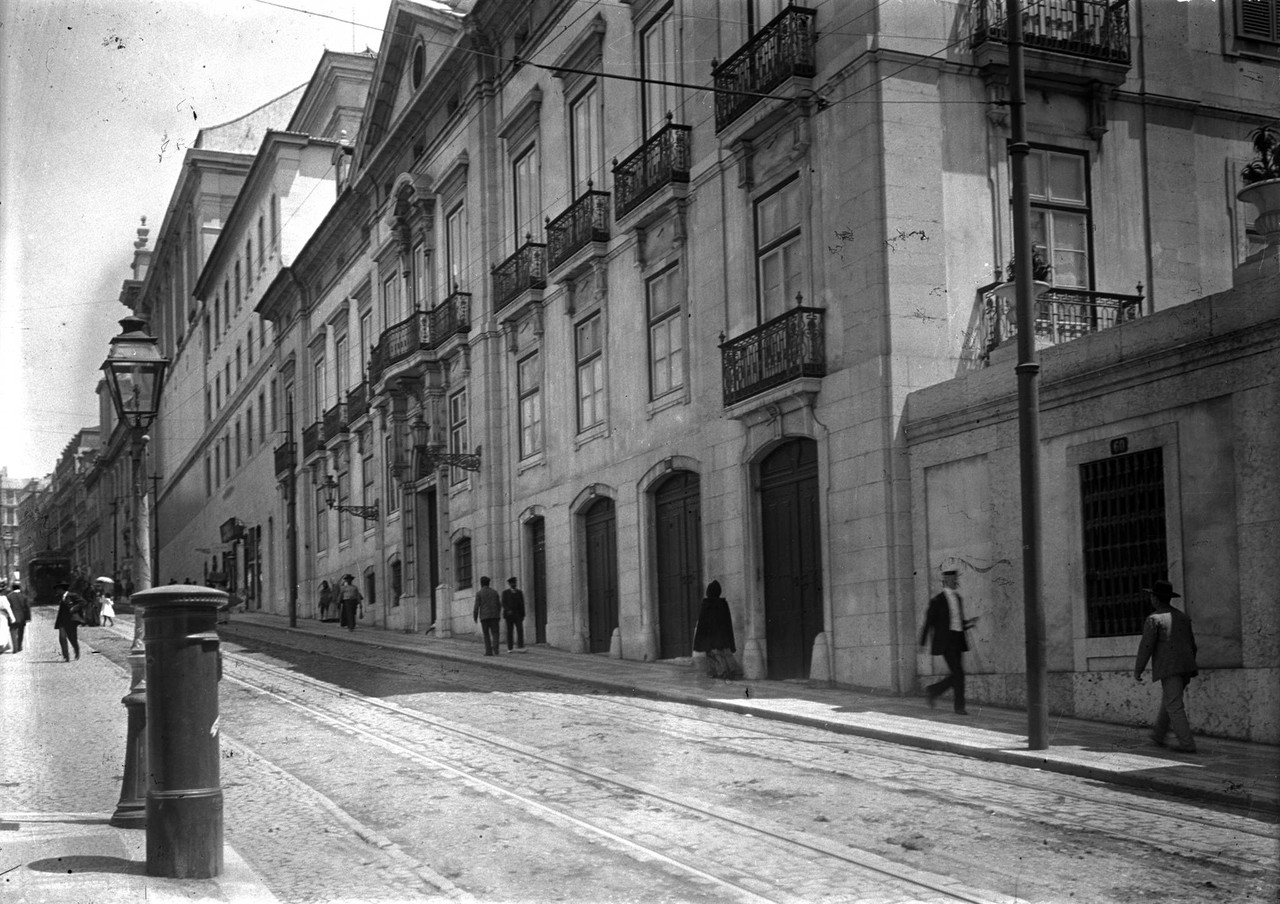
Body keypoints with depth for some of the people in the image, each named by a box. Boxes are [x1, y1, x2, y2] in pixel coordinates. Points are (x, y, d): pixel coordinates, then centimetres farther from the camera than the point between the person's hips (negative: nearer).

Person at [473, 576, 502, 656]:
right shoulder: (494, 592, 8)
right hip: (494, 616, 2)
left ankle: (489, 651, 3)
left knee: (486, 634, 8)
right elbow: (499, 605, 11)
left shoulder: (479, 593, -3)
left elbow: (476, 606, -7)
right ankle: (495, 648, -22)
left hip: (484, 616, -2)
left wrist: (475, 617, 1)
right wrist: (497, 615, 24)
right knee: (495, 633, 1)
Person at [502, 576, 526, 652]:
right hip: (509, 614, -2)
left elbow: (522, 604, 10)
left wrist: (523, 615, 6)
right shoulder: (505, 593, 3)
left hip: (518, 615, 2)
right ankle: (509, 648, 4)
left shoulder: (520, 592, 10)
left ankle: (520, 647, -16)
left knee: (520, 630, -12)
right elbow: (503, 604, -5)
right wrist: (508, 610, -22)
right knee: (509, 631, -1)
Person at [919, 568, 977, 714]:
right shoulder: (937, 601, -7)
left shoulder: (958, 598, 14)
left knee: (956, 676, 7)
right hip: (945, 642, -7)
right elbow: (928, 622, -4)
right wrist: (923, 644, -3)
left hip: (958, 641, 7)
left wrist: (968, 623, 1)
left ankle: (932, 691, 26)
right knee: (958, 674, -11)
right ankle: (959, 706, -2)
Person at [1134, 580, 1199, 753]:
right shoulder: (1182, 616, 13)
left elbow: (1146, 647, -12)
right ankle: (1158, 737, 31)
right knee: (1168, 701, 20)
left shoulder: (1154, 619, -8)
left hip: (1169, 669, -7)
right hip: (1185, 667, 7)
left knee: (1174, 706, -5)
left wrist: (1137, 671, -3)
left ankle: (1187, 744, -10)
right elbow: (1192, 645, 17)